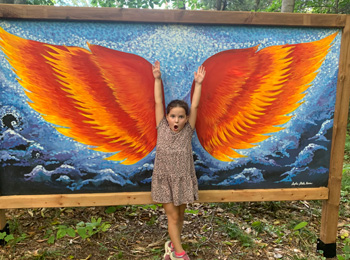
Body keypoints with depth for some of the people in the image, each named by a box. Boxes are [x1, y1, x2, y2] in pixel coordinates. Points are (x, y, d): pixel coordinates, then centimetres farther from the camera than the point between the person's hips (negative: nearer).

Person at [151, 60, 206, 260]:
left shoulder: (188, 131, -6)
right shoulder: (162, 129, -6)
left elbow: (195, 106, -12)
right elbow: (158, 102, -9)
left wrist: (198, 83, -17)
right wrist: (158, 79, -12)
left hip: (183, 181, 1)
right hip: (164, 181, -1)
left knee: (180, 216, 14)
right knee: (173, 217, 5)